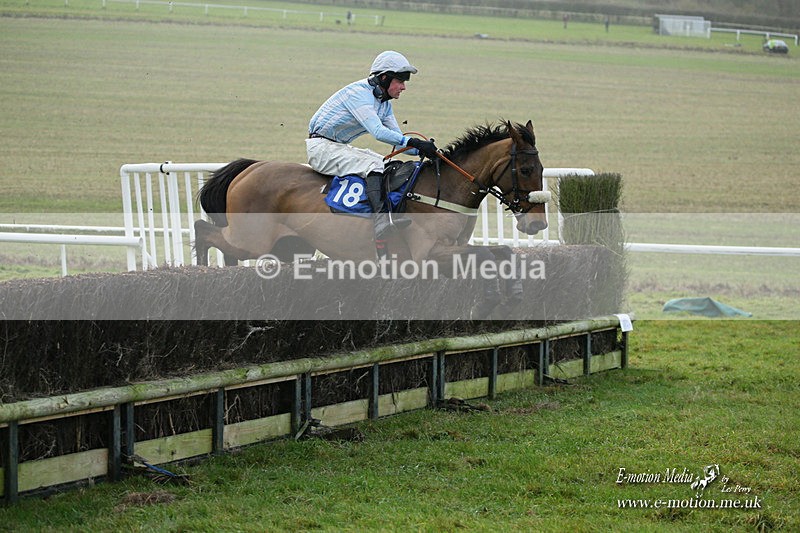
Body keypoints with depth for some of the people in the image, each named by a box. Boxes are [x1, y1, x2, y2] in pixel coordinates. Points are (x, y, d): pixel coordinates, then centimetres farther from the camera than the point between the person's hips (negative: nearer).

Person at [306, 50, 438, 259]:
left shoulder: (385, 103, 9)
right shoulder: (359, 93, -21)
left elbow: (396, 138, 9)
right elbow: (378, 132, -32)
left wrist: (420, 150, -10)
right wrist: (413, 142, -37)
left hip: (341, 148, 10)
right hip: (322, 147, -10)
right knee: (374, 165, -28)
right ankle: (382, 222, -44)